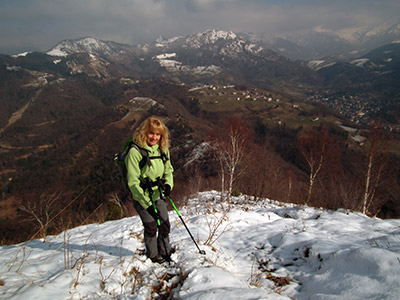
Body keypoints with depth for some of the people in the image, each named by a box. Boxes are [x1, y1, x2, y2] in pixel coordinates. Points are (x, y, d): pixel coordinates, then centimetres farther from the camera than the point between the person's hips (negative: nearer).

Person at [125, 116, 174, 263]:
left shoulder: (162, 149, -1)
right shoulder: (135, 152, -21)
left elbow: (168, 170, 11)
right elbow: (133, 182, -20)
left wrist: (168, 185, -10)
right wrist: (147, 203, -21)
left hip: (158, 195, 6)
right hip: (142, 198, -5)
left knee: (165, 225, 11)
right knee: (151, 227, 4)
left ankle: (165, 253, 34)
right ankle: (153, 255, 29)